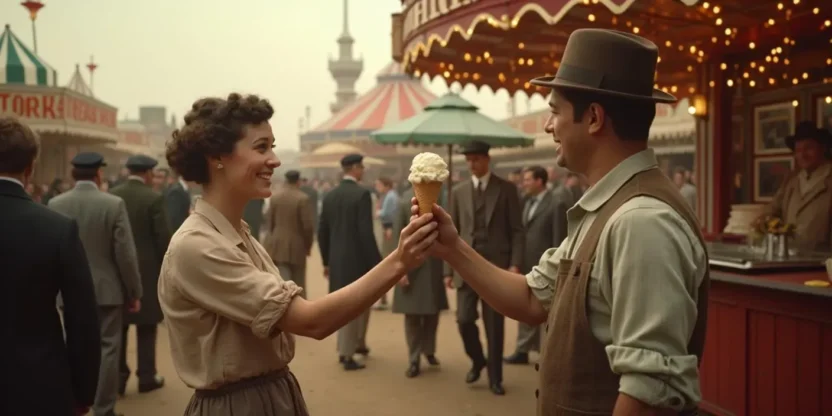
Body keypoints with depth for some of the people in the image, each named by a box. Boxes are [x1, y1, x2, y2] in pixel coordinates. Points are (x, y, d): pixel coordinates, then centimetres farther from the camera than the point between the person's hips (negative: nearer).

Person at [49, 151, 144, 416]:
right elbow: (126, 254, -13)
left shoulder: (55, 204, -5)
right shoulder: (114, 204, -14)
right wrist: (134, 292, -2)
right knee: (107, 349, 6)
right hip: (107, 290, -3)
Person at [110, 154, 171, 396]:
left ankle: (118, 376, 16)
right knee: (146, 326, 6)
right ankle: (146, 376, 13)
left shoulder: (111, 196, -1)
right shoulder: (153, 198, -12)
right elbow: (163, 237, -12)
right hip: (147, 269, -4)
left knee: (118, 326, 12)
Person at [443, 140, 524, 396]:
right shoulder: (459, 192, 9)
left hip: (496, 265, -2)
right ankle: (477, 361, 25)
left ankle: (494, 378, 18)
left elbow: (517, 230, -1)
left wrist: (515, 264, -11)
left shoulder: (506, 189, 1)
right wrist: (448, 269, 6)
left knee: (495, 325, 3)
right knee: (464, 320, -4)